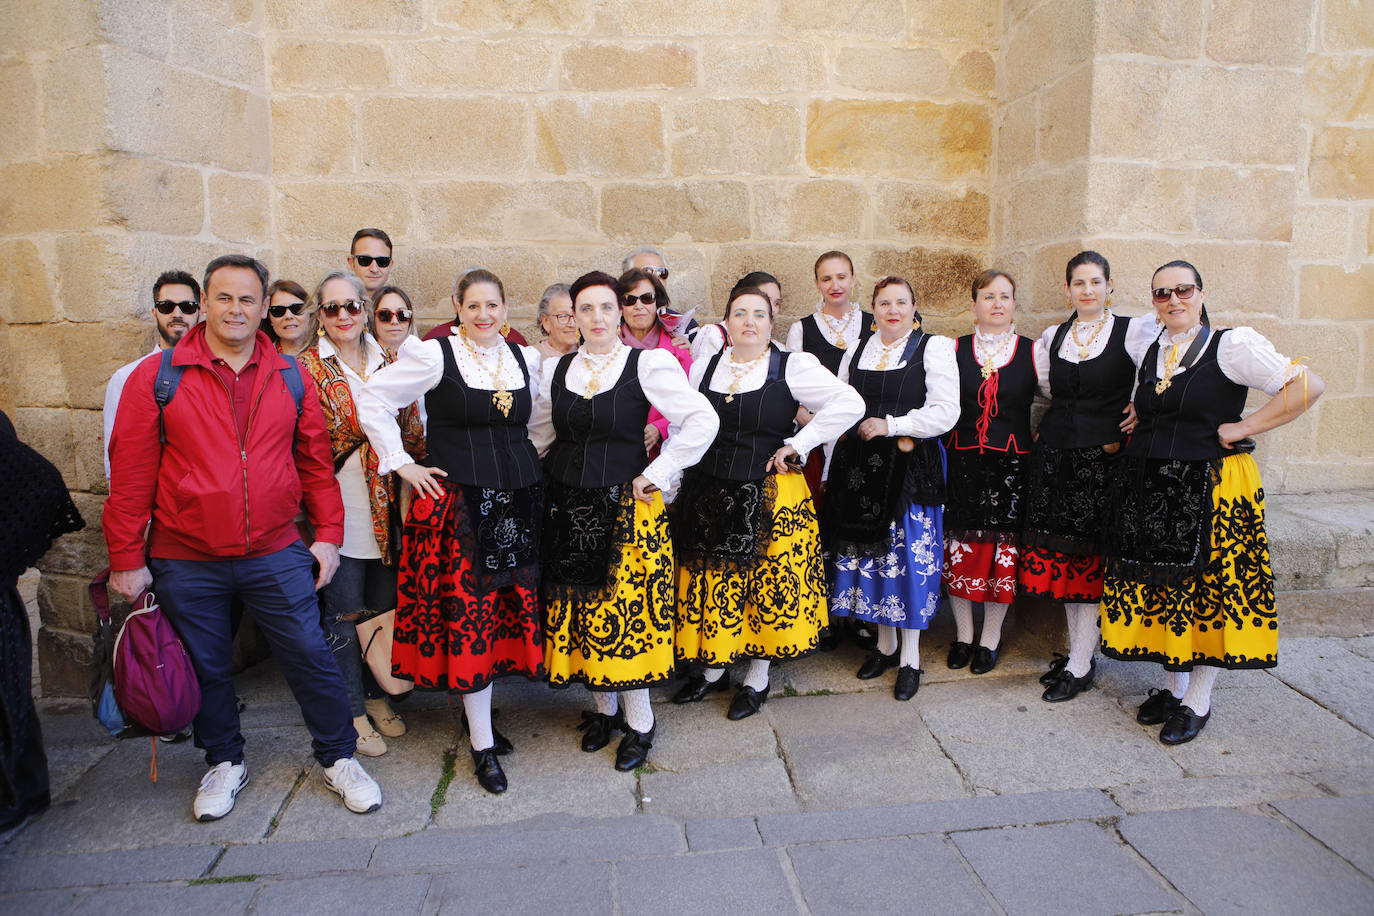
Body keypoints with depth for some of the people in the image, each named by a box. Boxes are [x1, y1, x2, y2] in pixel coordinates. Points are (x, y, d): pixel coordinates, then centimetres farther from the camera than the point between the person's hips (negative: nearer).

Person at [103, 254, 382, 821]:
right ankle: (225, 763, 36)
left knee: (311, 655, 3)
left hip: (276, 555, 1)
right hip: (185, 562, 0)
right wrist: (127, 558, -3)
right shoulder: (156, 378, -4)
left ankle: (338, 759, 22)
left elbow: (316, 462, 8)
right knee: (206, 668, 14)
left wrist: (328, 533, 4)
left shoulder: (290, 377, 3)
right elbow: (131, 474, -3)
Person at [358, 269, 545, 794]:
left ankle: (475, 705, 28)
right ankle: (482, 744, 5)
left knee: (508, 605, 8)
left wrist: (527, 469, 14)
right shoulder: (434, 355, -5)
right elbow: (373, 402, -2)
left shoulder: (526, 359, 10)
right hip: (457, 499, -5)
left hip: (517, 499, 5)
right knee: (467, 611, -4)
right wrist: (402, 465, -4)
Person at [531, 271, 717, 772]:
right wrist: (539, 481, 9)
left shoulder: (648, 364, -7)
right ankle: (604, 708, 29)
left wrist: (654, 475, -10)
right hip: (567, 508, 5)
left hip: (624, 507, -4)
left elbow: (703, 420, -13)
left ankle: (640, 721, 16)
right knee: (578, 610, 10)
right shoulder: (555, 369, 7)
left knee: (627, 611, -2)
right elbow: (538, 433, 20)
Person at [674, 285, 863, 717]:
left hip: (768, 497, -3)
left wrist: (797, 445, -13)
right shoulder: (703, 368, 8)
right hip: (709, 496, 3)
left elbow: (849, 404, -13)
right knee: (711, 584, 10)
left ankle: (757, 678, 24)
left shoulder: (793, 366, -5)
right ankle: (714, 669, 30)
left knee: (767, 584, 6)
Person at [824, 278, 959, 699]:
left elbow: (946, 411, -10)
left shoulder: (933, 348, -1)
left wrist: (890, 425, -14)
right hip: (861, 467, 5)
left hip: (910, 468, -4)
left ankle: (910, 657, 13)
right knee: (869, 552, 8)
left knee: (908, 557, -1)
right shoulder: (856, 350, 14)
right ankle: (885, 643, 27)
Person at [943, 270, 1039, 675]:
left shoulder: (1032, 351, 6)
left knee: (1003, 548, 2)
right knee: (959, 546, 3)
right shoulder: (955, 350, 7)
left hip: (1012, 464, 0)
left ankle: (990, 638, 19)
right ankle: (963, 634, 21)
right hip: (962, 462, 1)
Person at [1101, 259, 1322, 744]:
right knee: (1163, 584, 11)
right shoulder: (1147, 353, 11)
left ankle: (1198, 701, 15)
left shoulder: (1232, 345, -7)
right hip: (1151, 488, 6)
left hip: (1210, 485, -5)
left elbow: (1307, 385, -14)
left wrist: (1244, 427, -14)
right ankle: (1173, 687, 26)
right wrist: (1139, 421, 9)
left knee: (1210, 589, 2)